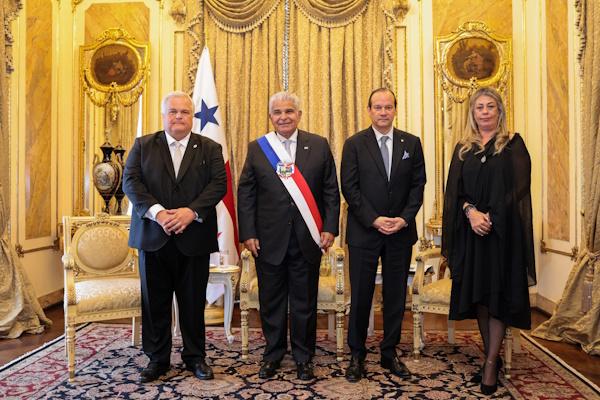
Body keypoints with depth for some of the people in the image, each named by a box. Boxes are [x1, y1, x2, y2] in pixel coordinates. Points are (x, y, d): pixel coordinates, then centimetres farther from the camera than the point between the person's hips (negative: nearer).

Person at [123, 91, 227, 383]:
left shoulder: (210, 148, 7)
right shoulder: (143, 145, 8)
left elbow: (218, 184, -4)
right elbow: (130, 182, -2)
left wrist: (191, 211, -18)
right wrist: (157, 212, -17)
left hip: (194, 237, -1)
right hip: (153, 236, 1)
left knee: (193, 301, 8)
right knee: (154, 302, 9)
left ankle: (195, 357, 24)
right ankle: (157, 358, 24)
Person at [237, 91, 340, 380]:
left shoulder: (319, 145, 4)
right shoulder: (256, 148, 4)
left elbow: (331, 191, 4)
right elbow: (245, 194, 3)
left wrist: (330, 227, -4)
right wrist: (248, 233, -4)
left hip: (308, 238, 0)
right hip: (269, 239, 1)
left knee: (305, 300, 9)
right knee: (271, 300, 11)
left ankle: (303, 357, 26)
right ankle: (273, 354, 30)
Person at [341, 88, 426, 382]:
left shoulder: (411, 143, 7)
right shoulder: (354, 144, 0)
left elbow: (418, 185, 4)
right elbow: (349, 188, -6)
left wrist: (405, 218, -10)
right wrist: (374, 220, -14)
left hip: (401, 232, 3)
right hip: (364, 232, -2)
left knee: (396, 295, 10)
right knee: (360, 296, 5)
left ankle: (390, 352, 25)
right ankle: (357, 355, 19)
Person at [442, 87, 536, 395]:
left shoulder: (513, 145, 4)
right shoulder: (463, 149, 12)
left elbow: (517, 188, -6)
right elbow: (455, 189, 3)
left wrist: (489, 217, -14)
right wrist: (471, 211, -15)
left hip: (502, 230, -3)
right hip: (470, 231, 3)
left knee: (498, 294, -2)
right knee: (477, 294, 6)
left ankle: (491, 363, 5)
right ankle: (492, 357, 20)